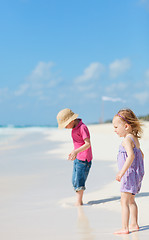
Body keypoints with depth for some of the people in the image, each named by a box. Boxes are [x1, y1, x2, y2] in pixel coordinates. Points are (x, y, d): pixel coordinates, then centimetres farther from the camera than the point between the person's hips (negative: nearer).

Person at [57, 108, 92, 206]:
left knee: (79, 181, -6)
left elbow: (88, 144, -23)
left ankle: (79, 202, 3)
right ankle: (79, 201, 19)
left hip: (84, 158, -9)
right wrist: (73, 152, 27)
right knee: (74, 180, 11)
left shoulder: (82, 127, -18)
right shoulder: (74, 128, 9)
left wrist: (76, 151, -33)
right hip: (77, 158, 9)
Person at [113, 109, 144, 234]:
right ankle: (134, 224, 28)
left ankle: (125, 228, -4)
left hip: (130, 174, -10)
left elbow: (131, 155, -33)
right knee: (131, 200, 20)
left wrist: (122, 172, -35)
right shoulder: (135, 139, 12)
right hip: (136, 174, 10)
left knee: (124, 202, -5)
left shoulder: (127, 140, -19)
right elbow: (141, 155, 23)